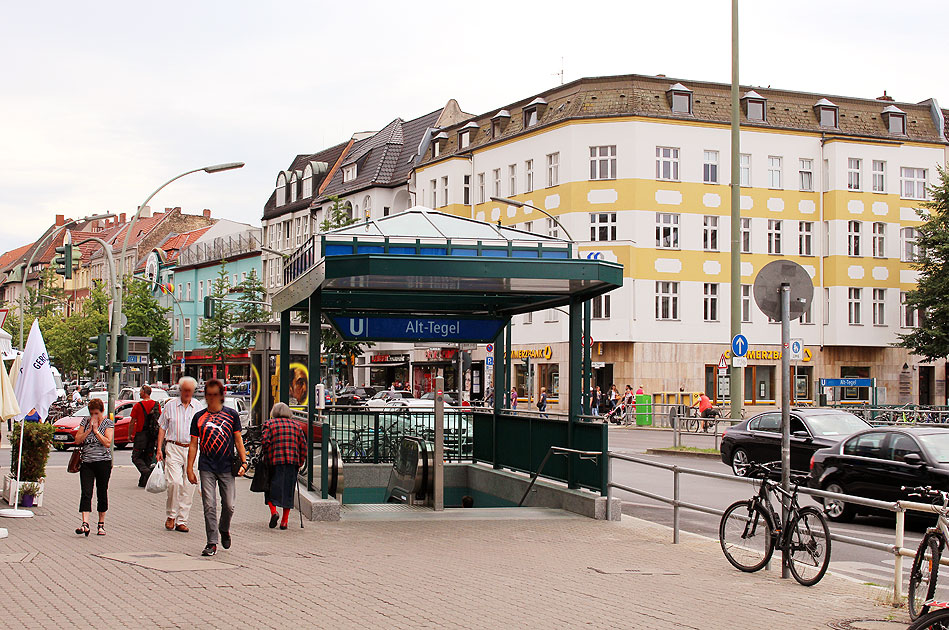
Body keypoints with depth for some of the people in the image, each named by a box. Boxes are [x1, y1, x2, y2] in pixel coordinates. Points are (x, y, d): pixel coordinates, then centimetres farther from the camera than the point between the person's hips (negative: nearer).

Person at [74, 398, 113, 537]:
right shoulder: (85, 421, 11)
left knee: (102, 493, 6)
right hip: (86, 462, 2)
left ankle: (101, 524, 17)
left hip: (103, 461, -2)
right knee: (86, 493, -10)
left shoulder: (108, 423, 2)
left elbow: (107, 443, -11)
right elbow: (77, 440, 3)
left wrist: (96, 430, -11)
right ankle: (85, 524, -18)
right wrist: (89, 430, -7)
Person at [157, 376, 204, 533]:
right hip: (174, 448, -2)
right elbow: (162, 428, 11)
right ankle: (171, 515, 2)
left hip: (192, 449, 2)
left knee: (189, 486, -1)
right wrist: (159, 449, 3)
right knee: (175, 482, -16)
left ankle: (182, 521, 6)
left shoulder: (198, 407, 9)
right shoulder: (170, 406, 7)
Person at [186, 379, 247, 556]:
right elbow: (193, 444, 8)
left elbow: (238, 441, 9)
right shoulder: (199, 417, 7)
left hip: (227, 468, 0)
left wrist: (243, 462, -1)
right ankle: (212, 543, 2)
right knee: (209, 506, -5)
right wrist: (190, 469, 3)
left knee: (229, 505, 1)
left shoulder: (231, 415, 6)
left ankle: (224, 529, 31)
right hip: (206, 468, 0)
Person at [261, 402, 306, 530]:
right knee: (288, 490, 7)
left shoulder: (269, 424, 5)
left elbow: (264, 441, -9)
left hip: (274, 461, -2)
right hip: (292, 462, 2)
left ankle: (273, 511, -13)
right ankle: (285, 521, 5)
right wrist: (300, 462, 12)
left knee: (271, 489, 9)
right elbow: (303, 445, 8)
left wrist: (266, 456, 2)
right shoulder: (296, 425, 13)